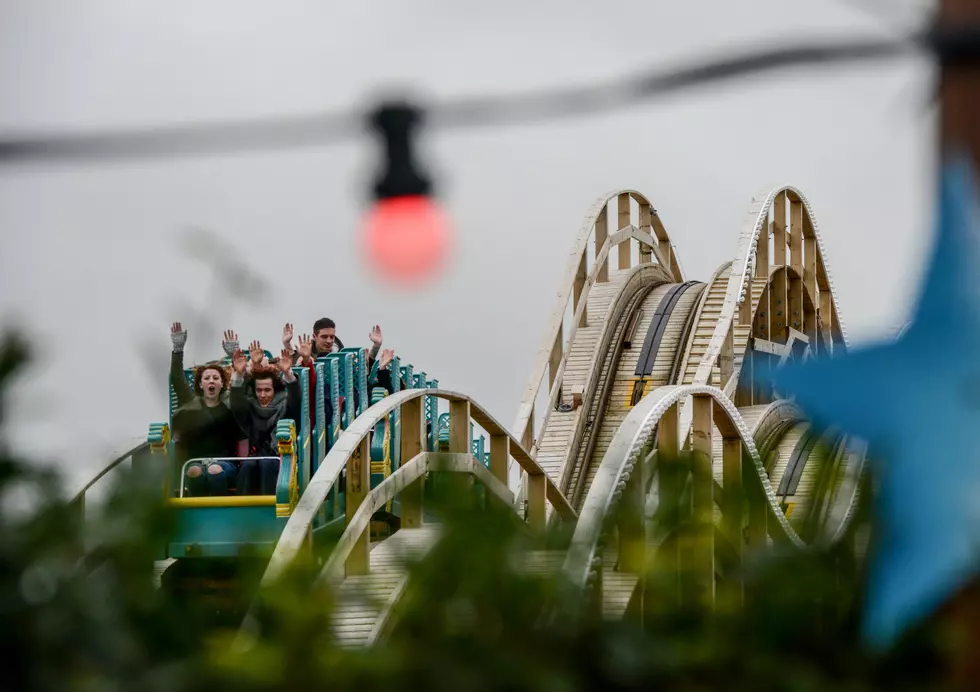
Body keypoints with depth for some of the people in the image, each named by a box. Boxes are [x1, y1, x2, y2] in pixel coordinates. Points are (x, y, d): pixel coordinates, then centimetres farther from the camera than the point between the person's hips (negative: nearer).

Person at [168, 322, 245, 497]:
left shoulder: (230, 402, 11)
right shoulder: (191, 403, 13)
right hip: (196, 462, 0)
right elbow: (176, 379, 4)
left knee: (215, 471, -37)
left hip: (224, 464, 0)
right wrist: (178, 349, -6)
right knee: (194, 471, -37)